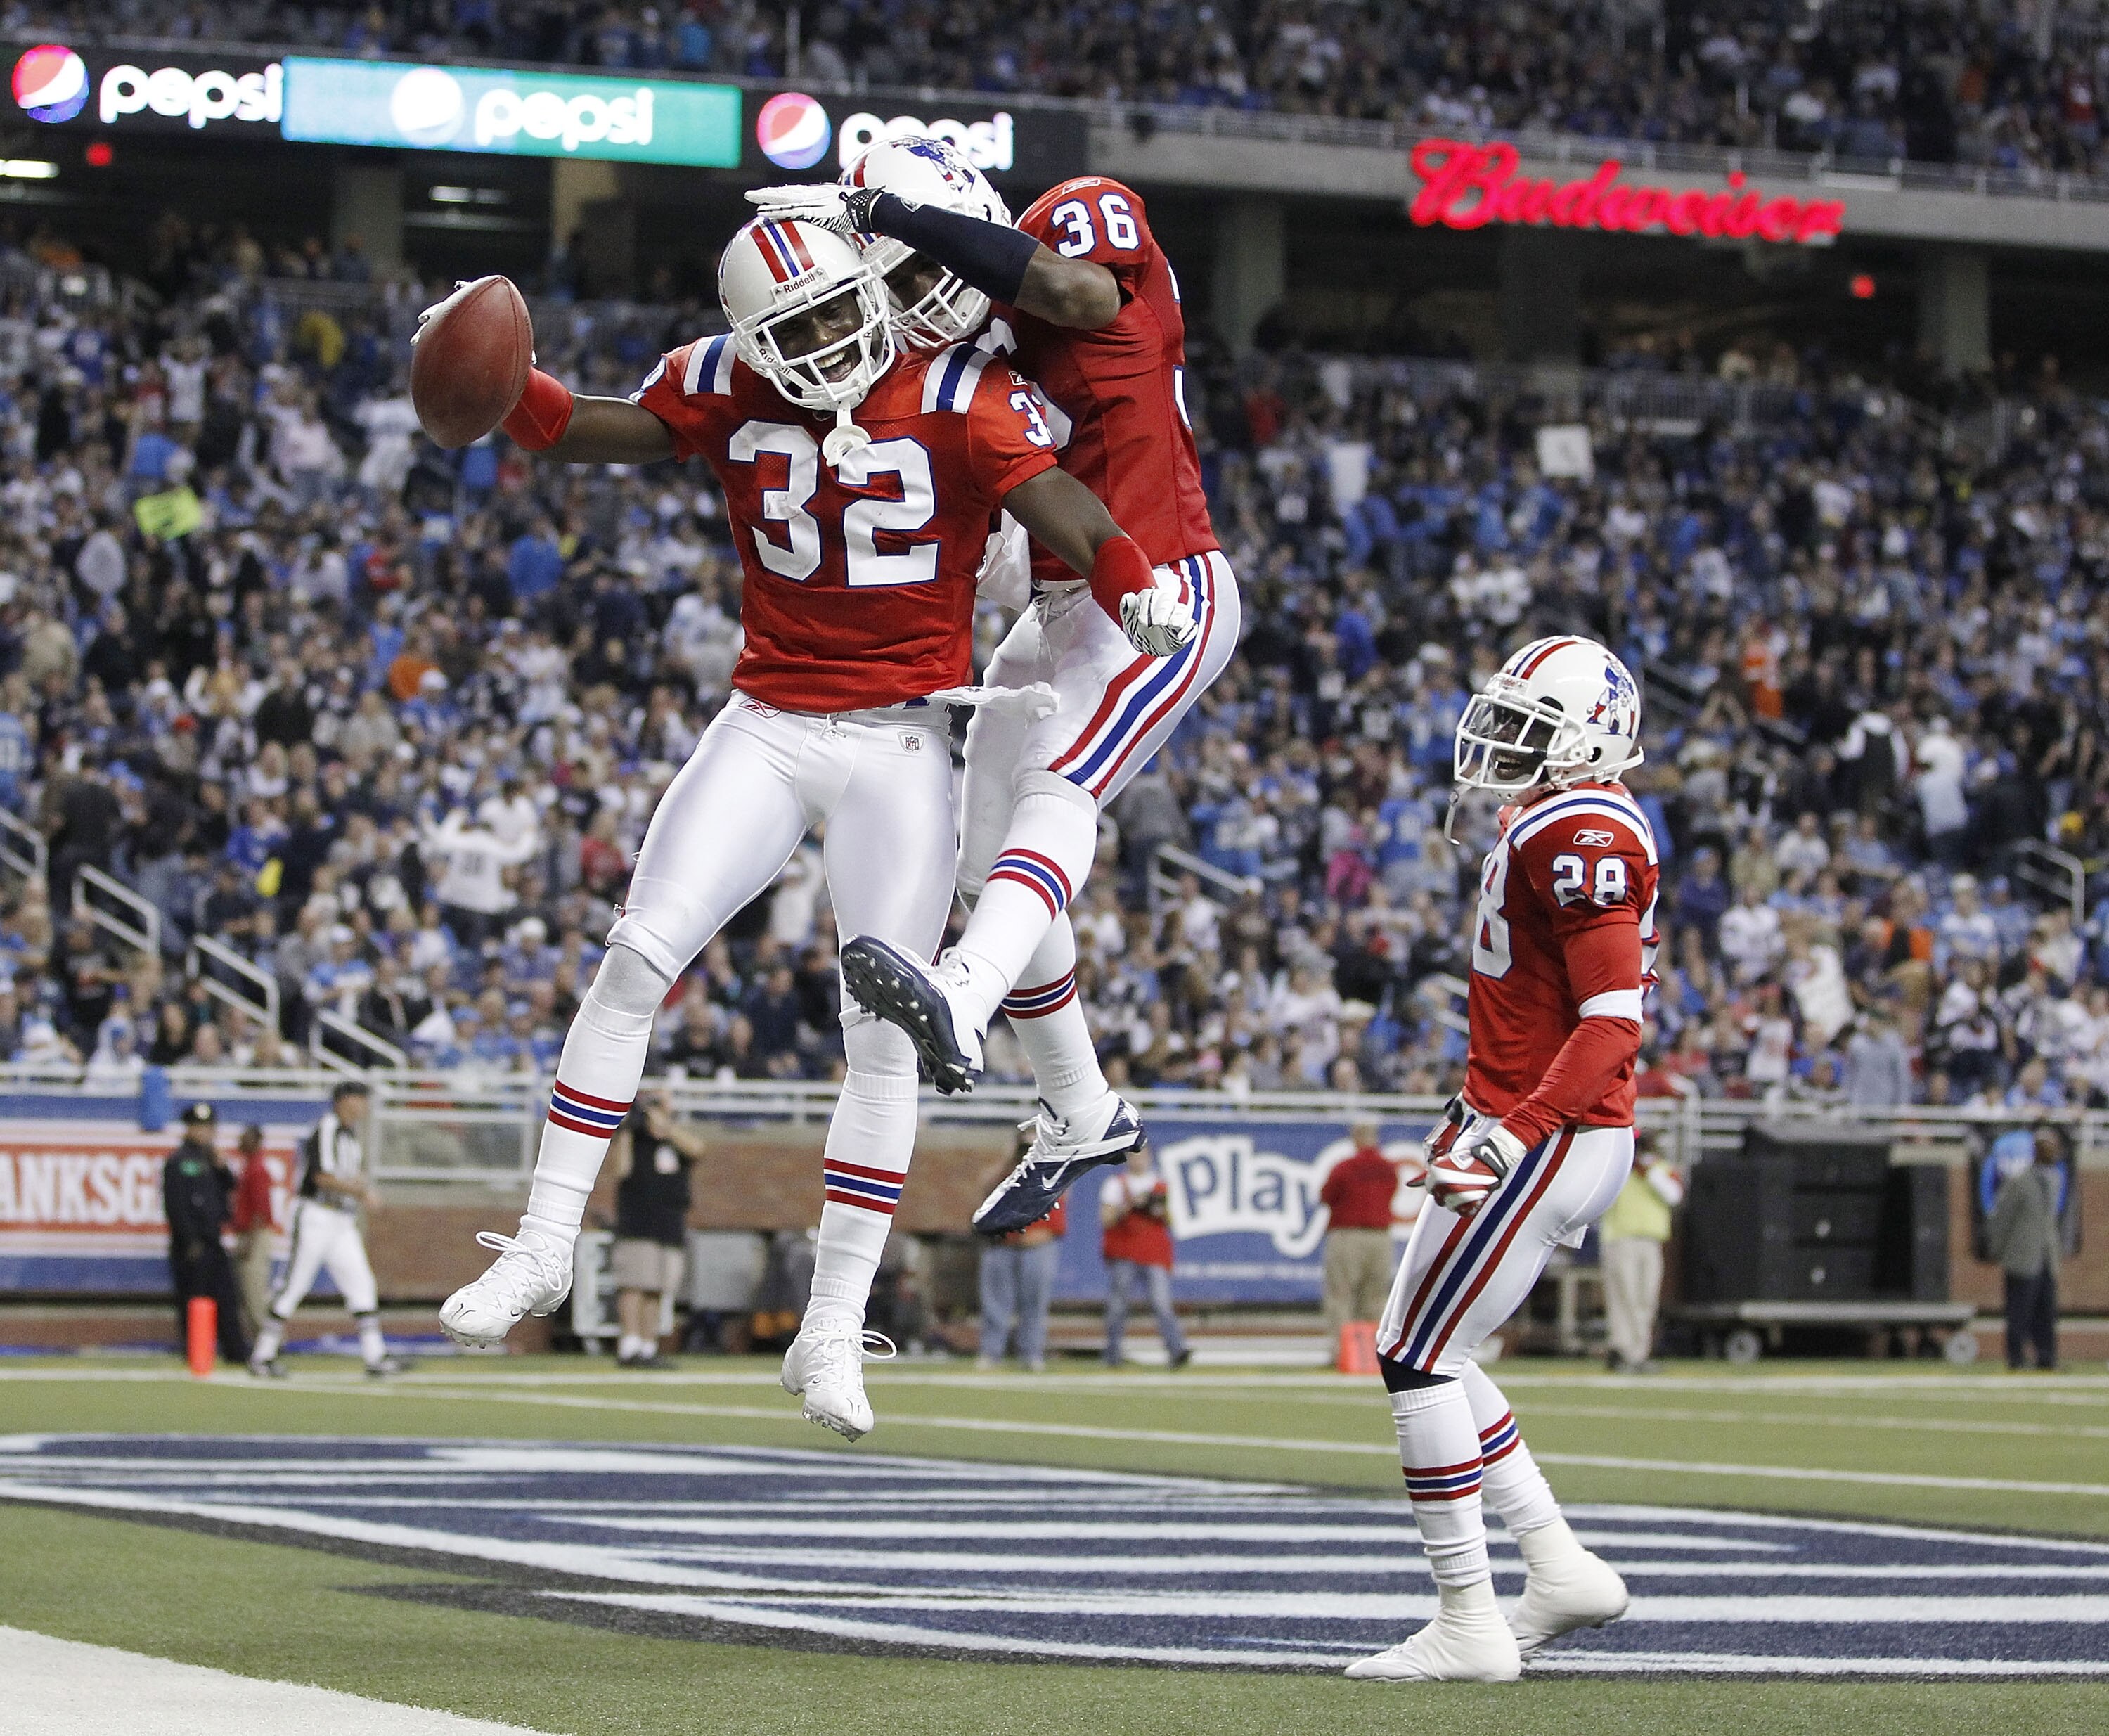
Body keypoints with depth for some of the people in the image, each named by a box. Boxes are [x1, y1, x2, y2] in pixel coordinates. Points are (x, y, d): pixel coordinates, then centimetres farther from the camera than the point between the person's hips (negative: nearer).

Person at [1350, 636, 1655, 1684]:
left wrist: (1516, 1132, -29)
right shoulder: (1546, 826, 15)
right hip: (1526, 1132, 10)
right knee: (1422, 1352, 15)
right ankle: (1560, 1568, 16)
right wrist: (1476, 1114, 30)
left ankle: (1469, 1625, -2)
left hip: (1549, 1143, -10)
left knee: (1418, 1360, -6)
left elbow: (1613, 1023, -23)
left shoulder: (1578, 835, -17)